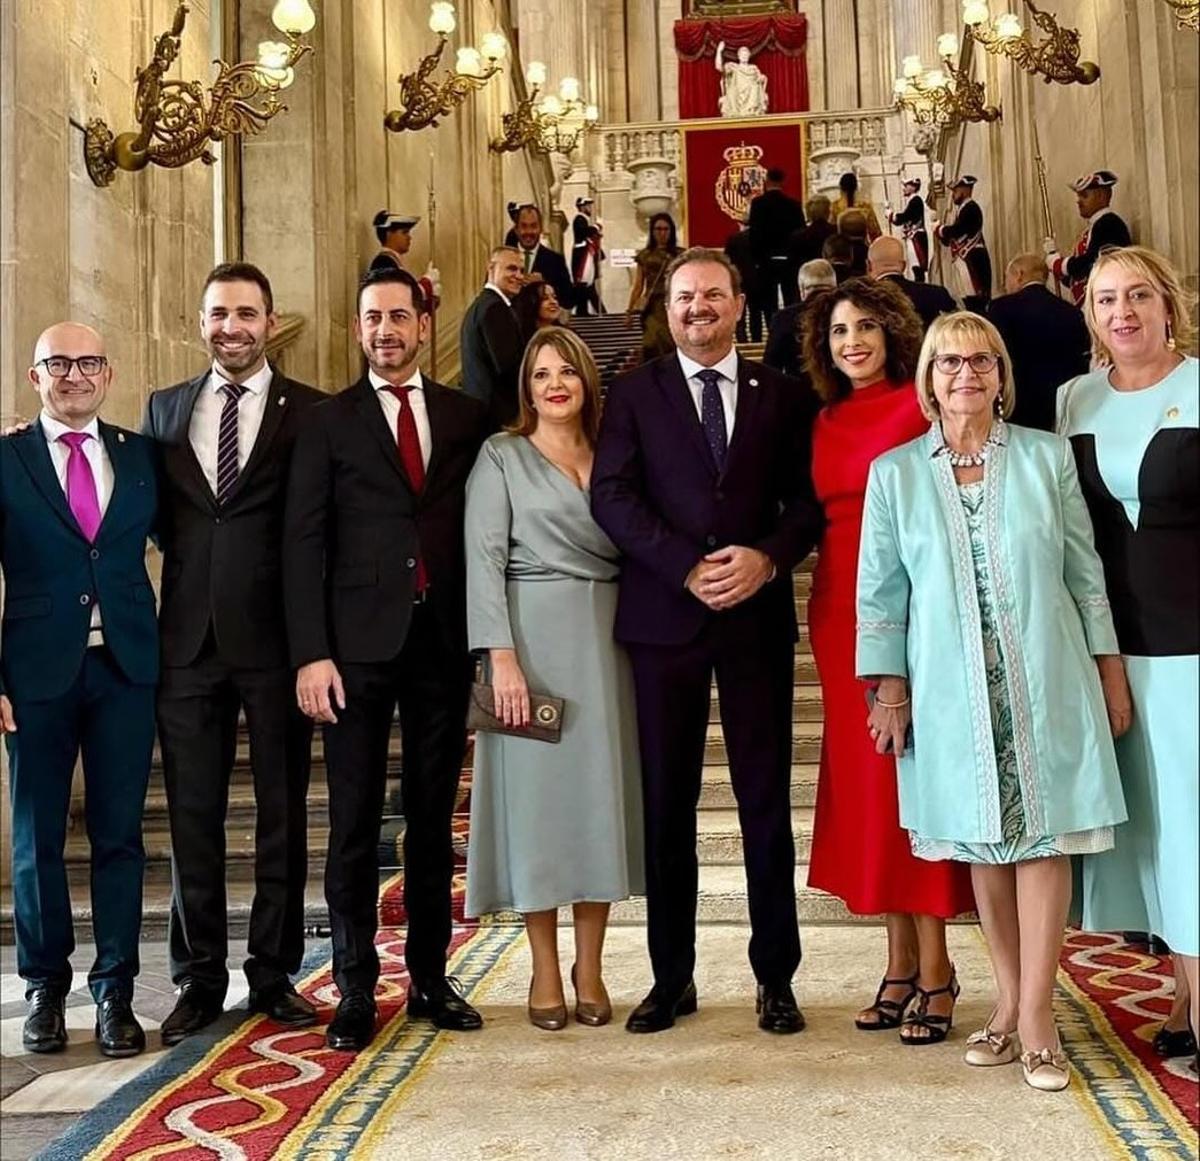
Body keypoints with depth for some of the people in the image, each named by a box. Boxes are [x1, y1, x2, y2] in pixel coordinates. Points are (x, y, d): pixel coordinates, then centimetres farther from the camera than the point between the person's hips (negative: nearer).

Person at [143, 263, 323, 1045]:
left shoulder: (311, 413, -1)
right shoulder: (165, 409, 11)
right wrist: (189, 557, -2)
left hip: (275, 637, -3)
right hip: (188, 638, 3)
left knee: (282, 814, 7)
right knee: (193, 815, 9)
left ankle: (274, 974, 20)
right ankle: (200, 977, 21)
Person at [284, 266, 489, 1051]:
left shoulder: (467, 418, 10)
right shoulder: (328, 423, 4)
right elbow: (304, 543, -1)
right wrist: (311, 652, -10)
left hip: (444, 640, 2)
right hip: (359, 642, -2)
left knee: (433, 817, 9)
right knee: (355, 823, 3)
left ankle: (430, 977, 20)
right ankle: (356, 989, 13)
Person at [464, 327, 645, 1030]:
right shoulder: (502, 457, 3)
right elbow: (485, 559, -5)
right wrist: (502, 656, -15)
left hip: (606, 641, 4)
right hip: (532, 636, -3)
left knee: (601, 792, 4)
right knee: (536, 791, 0)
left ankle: (590, 969, 15)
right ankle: (545, 972, 12)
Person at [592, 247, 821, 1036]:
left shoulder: (780, 395, 11)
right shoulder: (635, 394, 8)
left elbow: (807, 499, 6)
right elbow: (612, 497, -3)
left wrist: (767, 558, -13)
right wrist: (689, 568, -14)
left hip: (758, 615, 0)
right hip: (663, 616, 0)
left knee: (767, 800, 5)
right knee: (666, 803, 5)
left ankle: (776, 978, 17)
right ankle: (672, 977, 17)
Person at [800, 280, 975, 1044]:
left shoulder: (923, 408, -3)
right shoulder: (826, 422, 14)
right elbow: (822, 511, 13)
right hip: (840, 607, 6)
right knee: (862, 776, 8)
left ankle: (935, 971, 6)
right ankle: (902, 961, 19)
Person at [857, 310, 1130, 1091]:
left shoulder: (1048, 456, 3)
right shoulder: (895, 472, 3)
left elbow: (1086, 568, 6)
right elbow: (880, 587, 4)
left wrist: (1111, 668, 4)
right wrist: (889, 687, 0)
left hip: (1044, 679, 0)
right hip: (951, 688, 1)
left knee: (1043, 833, 0)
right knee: (982, 840, 6)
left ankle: (1035, 1013, 7)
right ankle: (1010, 1003, 18)